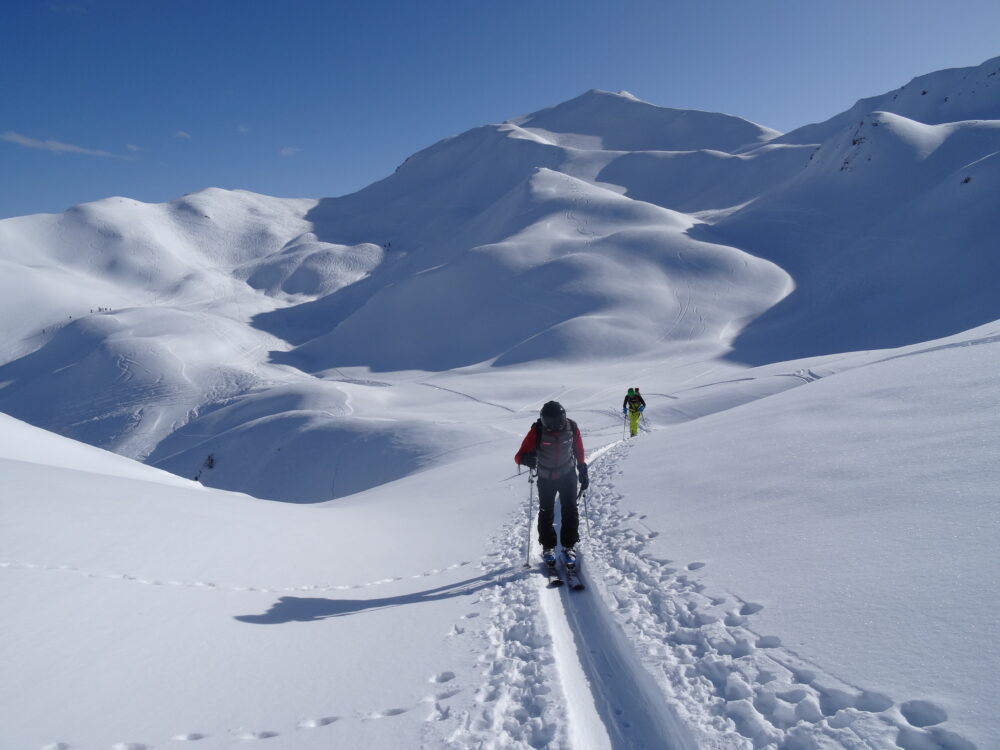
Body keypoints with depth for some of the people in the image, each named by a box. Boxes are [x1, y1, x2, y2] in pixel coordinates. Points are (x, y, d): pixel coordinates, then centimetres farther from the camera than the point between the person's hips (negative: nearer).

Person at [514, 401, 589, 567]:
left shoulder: (571, 428, -17)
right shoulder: (537, 431, -24)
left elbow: (579, 451, 2)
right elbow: (519, 456, -27)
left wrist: (583, 472, 4)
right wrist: (526, 458, -49)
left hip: (568, 475, 1)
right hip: (545, 478, -1)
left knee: (570, 511, -3)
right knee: (546, 513, 5)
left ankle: (569, 546, 11)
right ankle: (548, 547, 22)